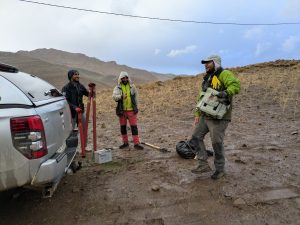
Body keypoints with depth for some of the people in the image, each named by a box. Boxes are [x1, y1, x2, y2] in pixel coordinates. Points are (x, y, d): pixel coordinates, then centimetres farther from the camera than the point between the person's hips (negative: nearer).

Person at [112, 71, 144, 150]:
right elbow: (114, 97, -17)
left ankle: (136, 143, 2)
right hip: (122, 111, 1)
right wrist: (121, 96, -36)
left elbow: (135, 97, 11)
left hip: (131, 110, 0)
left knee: (134, 127, -3)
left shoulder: (132, 86, 5)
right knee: (123, 127, 9)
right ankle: (125, 143, 23)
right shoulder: (117, 88, -1)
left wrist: (135, 108, 7)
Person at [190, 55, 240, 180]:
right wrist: (197, 114, 16)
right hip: (206, 116, 9)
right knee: (196, 137, 3)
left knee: (217, 143, -2)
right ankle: (203, 164, 10)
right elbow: (201, 98, 21)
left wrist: (225, 93, -40)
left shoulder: (224, 74, -6)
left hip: (219, 116, -8)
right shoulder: (207, 79, 20)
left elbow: (235, 85, -22)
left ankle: (220, 169, 18)